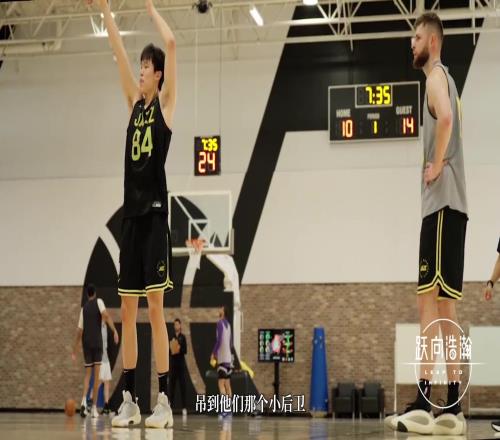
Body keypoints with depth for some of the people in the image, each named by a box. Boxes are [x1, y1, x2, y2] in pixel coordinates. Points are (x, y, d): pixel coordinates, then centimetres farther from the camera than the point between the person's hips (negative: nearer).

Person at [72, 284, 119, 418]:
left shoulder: (84, 308, 14)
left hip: (86, 343, 3)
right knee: (96, 375, 2)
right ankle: (94, 407, 0)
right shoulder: (98, 302, 5)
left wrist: (74, 351, 16)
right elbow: (106, 315, -16)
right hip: (97, 342, -3)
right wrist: (115, 330, -23)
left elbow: (79, 331, 12)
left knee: (88, 373, 10)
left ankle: (84, 400, -14)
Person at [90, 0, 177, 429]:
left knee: (156, 309, -8)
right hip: (131, 214, 7)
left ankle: (164, 401, -7)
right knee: (127, 311, 5)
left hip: (154, 213, -7)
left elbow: (171, 44, -8)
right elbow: (118, 52, 17)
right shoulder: (135, 103, 16)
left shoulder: (165, 103, 1)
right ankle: (130, 399, 10)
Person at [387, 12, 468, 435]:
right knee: (445, 305, 7)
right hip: (449, 204, 10)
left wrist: (436, 165, -17)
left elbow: (446, 119, -26)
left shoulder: (437, 75, -5)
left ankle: (423, 403, -18)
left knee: (429, 300, -14)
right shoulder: (445, 79, 25)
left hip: (442, 203, -10)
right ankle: (452, 407, 7)